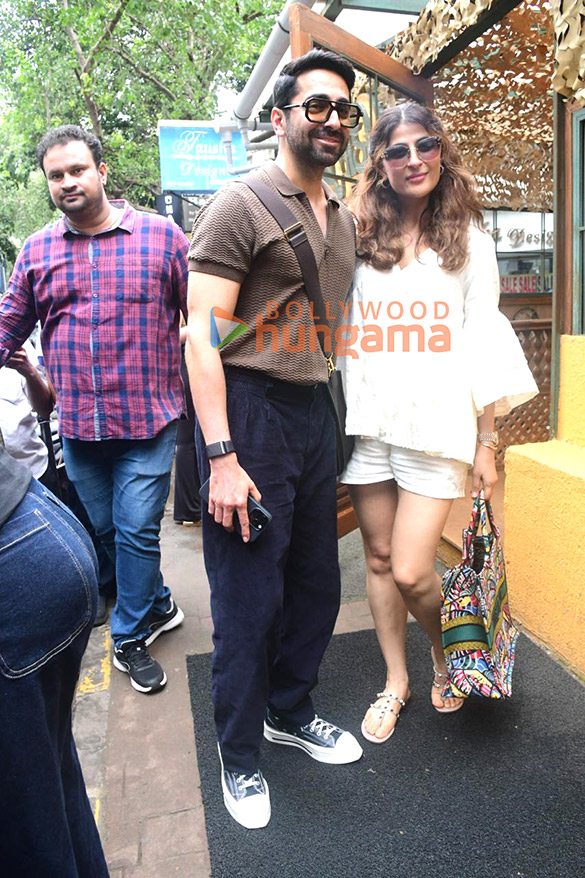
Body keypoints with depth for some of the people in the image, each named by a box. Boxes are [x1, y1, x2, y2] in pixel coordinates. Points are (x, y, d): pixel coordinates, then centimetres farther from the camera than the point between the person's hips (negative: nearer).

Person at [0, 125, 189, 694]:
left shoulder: (161, 235, -1)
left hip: (149, 419, -4)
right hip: (77, 426, 5)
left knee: (137, 532, 0)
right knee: (105, 531, 16)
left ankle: (130, 637, 22)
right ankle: (157, 605, 39)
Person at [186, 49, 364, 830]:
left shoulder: (343, 220, 17)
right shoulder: (241, 205, -7)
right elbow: (202, 333, -14)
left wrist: (336, 416, 11)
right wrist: (221, 458, -21)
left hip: (315, 413, 8)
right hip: (250, 411, -7)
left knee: (317, 583, 15)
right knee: (250, 599, 2)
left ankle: (289, 711, 40)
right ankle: (240, 755, 27)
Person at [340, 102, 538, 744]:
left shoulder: (469, 242, 7)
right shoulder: (358, 240, 8)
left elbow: (483, 346, 4)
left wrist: (487, 443, 0)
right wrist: (336, 421, 4)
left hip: (438, 426, -2)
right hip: (366, 425, 2)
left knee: (411, 572, -6)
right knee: (379, 560, 10)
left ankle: (443, 650, 29)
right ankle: (395, 680, 32)